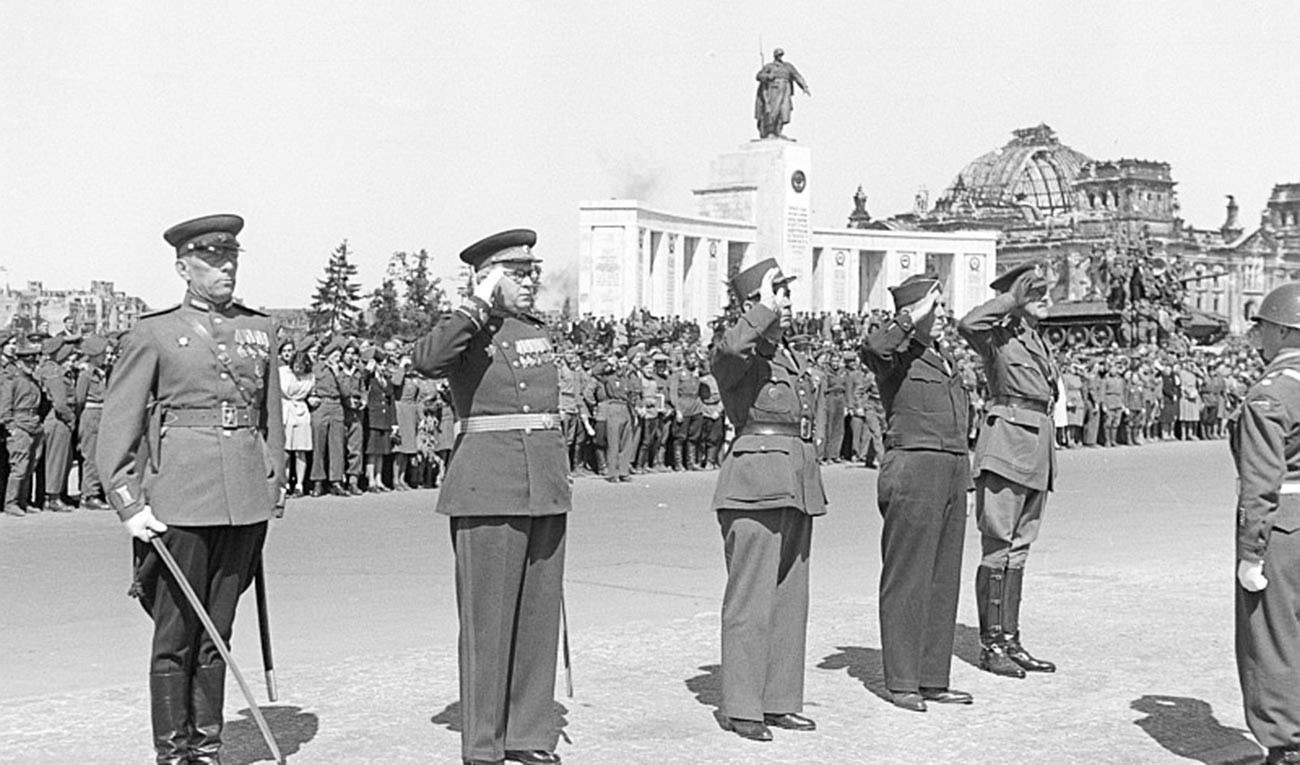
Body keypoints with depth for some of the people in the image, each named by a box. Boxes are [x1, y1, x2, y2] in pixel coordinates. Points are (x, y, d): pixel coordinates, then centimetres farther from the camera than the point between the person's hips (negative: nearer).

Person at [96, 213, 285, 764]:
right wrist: (129, 506, -8)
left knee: (217, 631, 10)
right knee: (175, 634, 2)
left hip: (246, 498, 4)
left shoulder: (259, 329, 13)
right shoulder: (153, 333, 1)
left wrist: (275, 482, 13)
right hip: (180, 501, -4)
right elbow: (117, 427, -1)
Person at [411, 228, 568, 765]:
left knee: (540, 614, 9)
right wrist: (481, 304, -21)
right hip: (487, 489, -7)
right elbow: (426, 360, -28)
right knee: (487, 617, -2)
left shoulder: (537, 330, 16)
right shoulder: (468, 331, -5)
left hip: (546, 488, 7)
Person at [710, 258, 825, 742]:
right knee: (751, 597, -7)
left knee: (790, 596, 10)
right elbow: (733, 347, -32)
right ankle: (742, 708, -2)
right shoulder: (737, 354, -6)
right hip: (755, 483, -8)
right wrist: (766, 310, -18)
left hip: (799, 482, 9)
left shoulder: (793, 356, 19)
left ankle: (780, 701, 18)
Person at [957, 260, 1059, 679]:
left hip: (1037, 447, 8)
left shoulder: (1039, 341, 18)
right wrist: (1013, 298, -21)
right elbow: (967, 325, -29)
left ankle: (1010, 640, 15)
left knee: (1019, 549, 10)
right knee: (998, 547, -4)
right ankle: (991, 645, 1)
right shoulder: (998, 336, -5)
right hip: (1006, 444, -8)